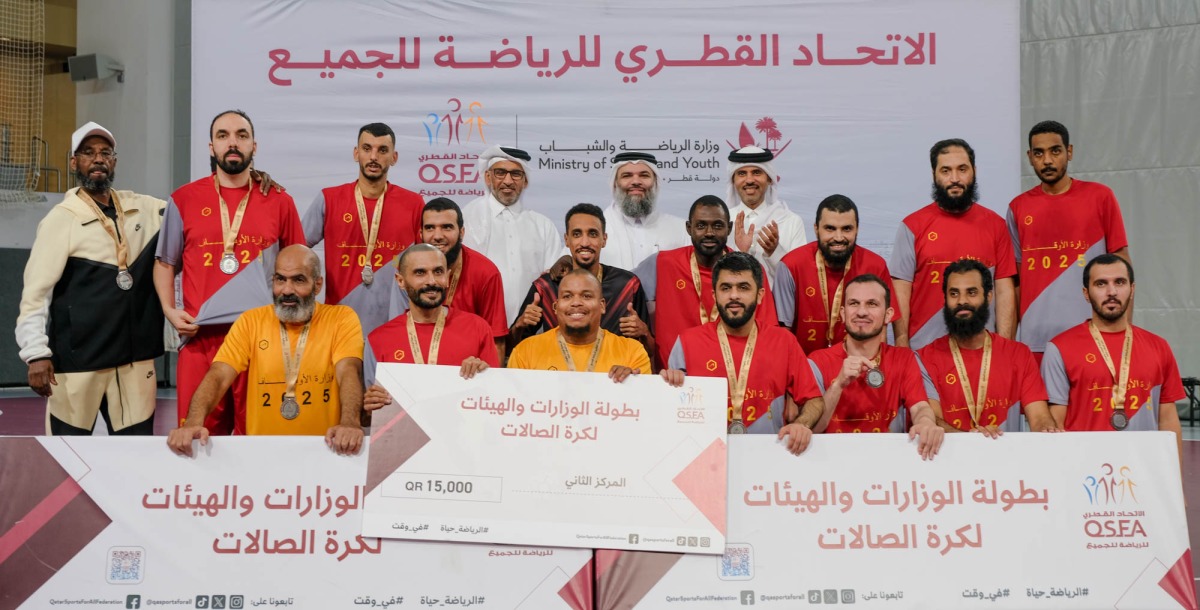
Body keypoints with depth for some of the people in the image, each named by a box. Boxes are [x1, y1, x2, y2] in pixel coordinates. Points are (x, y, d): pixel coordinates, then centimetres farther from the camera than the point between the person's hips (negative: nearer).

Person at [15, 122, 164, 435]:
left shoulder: (142, 207, 10)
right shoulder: (60, 219, -3)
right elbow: (35, 292, -6)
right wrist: (36, 353, -14)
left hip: (135, 359, 4)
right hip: (77, 362, -4)